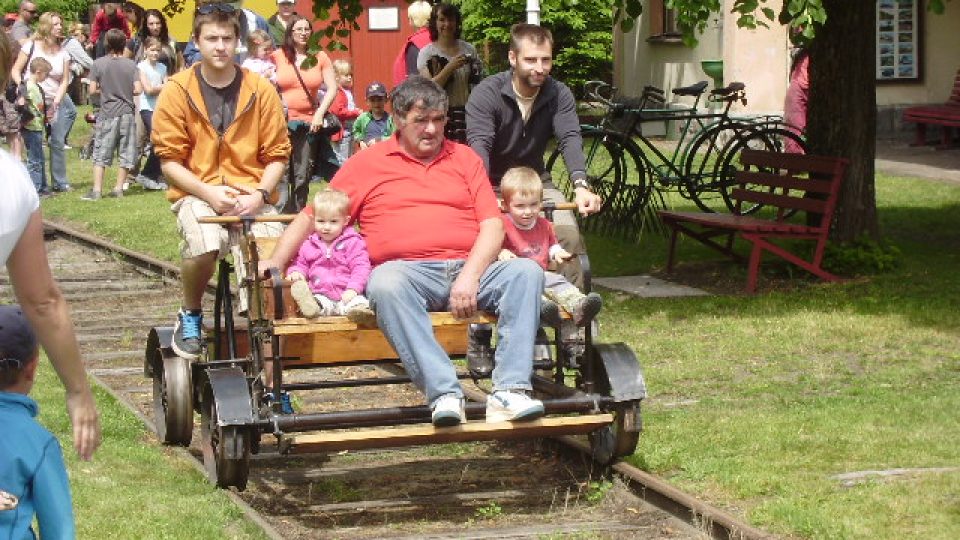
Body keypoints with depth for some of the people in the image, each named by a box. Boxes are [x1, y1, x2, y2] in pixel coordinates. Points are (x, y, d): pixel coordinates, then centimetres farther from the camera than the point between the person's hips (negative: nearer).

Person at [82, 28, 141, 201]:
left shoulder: (98, 63, -6)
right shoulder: (131, 65, -3)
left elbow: (92, 89, -7)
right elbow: (137, 90, -7)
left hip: (107, 113, -1)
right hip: (127, 113, 1)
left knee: (101, 154, 2)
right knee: (125, 153, 10)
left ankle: (96, 190, -3)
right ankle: (119, 188, 12)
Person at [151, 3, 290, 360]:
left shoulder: (261, 90, 2)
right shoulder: (177, 91, -1)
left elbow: (276, 153, 4)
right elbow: (170, 159, -2)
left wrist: (260, 194, -13)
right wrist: (208, 192, -15)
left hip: (251, 195, 1)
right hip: (197, 193, -1)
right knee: (204, 245, -34)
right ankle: (190, 316, -3)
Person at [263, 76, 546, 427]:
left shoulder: (463, 158, 20)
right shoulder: (367, 164, 16)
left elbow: (492, 225, 10)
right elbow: (312, 217, 18)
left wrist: (470, 276, -8)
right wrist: (275, 262, 2)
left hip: (471, 269, 2)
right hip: (410, 271, -2)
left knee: (526, 271, -26)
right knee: (385, 283, -37)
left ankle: (509, 392, -35)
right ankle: (444, 395, -43)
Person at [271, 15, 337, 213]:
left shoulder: (320, 57, 8)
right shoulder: (278, 56, 5)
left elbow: (332, 88, 7)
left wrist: (320, 113, -4)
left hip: (308, 123, 2)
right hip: (282, 122, -2)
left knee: (302, 177, 6)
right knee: (282, 174, -10)